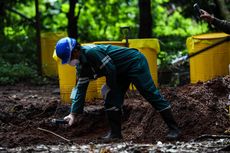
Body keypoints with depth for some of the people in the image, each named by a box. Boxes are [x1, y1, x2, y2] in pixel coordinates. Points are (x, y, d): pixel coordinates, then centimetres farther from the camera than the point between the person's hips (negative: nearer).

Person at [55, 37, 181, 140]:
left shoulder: (91, 52, -27)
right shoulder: (81, 66, 4)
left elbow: (110, 69, -26)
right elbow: (81, 88, 7)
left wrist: (109, 88, -7)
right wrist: (73, 113, 2)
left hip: (135, 63, -10)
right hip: (122, 71, 10)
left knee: (151, 94, -11)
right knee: (111, 101, 4)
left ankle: (173, 129, -11)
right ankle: (115, 133, 8)